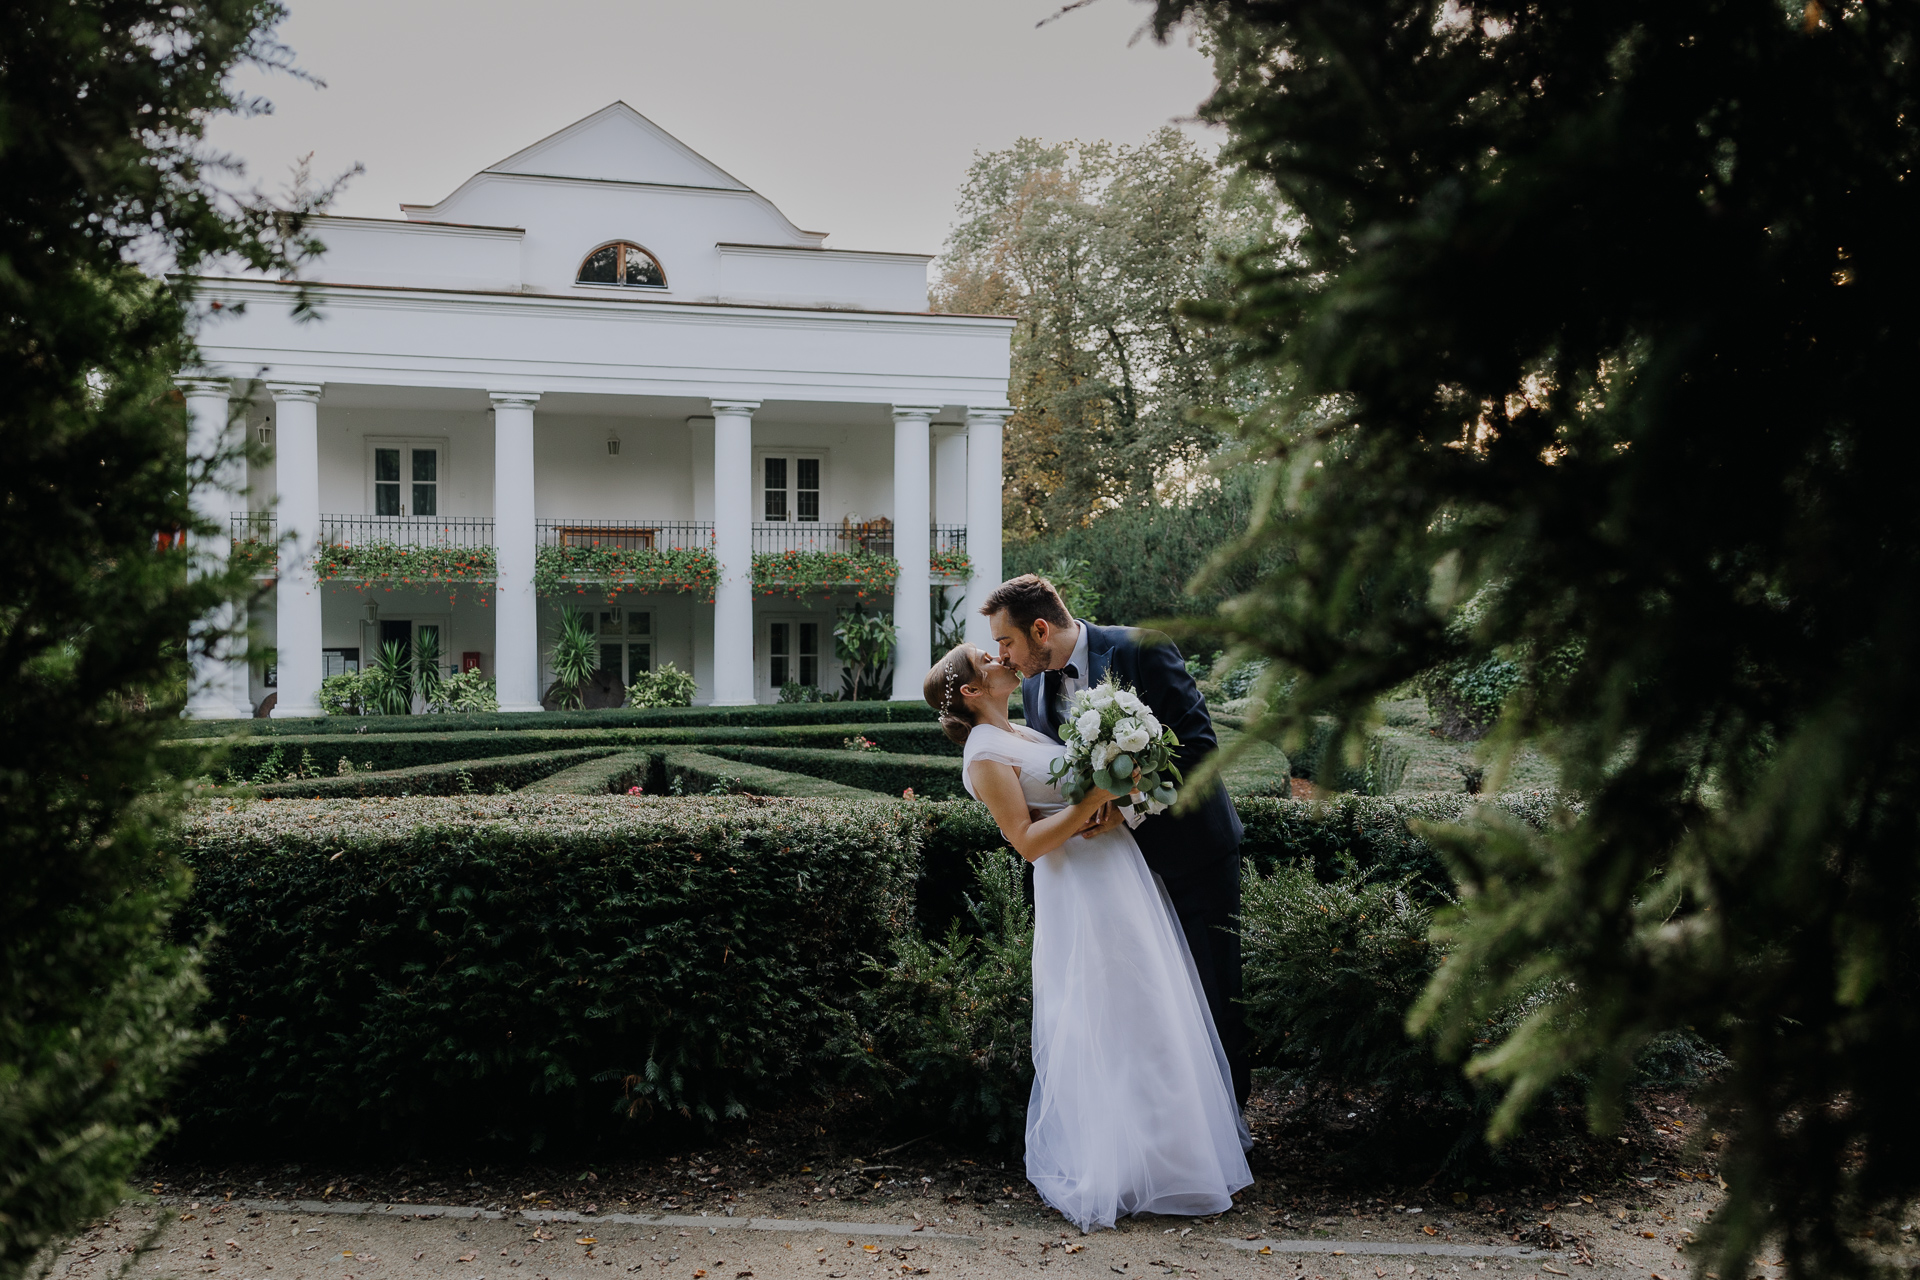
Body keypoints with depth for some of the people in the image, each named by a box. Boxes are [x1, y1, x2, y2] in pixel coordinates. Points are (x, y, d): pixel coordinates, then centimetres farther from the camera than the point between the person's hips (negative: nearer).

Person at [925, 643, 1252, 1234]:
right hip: (1084, 894, -9)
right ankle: (1114, 1165, 11)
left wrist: (1115, 802, -10)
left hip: (1122, 874, 9)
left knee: (1148, 1012, 16)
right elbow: (1028, 841, -18)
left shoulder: (1025, 734, 15)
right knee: (1109, 1024, -2)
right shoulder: (985, 756, -13)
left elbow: (1100, 779, 13)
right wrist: (1096, 797, -22)